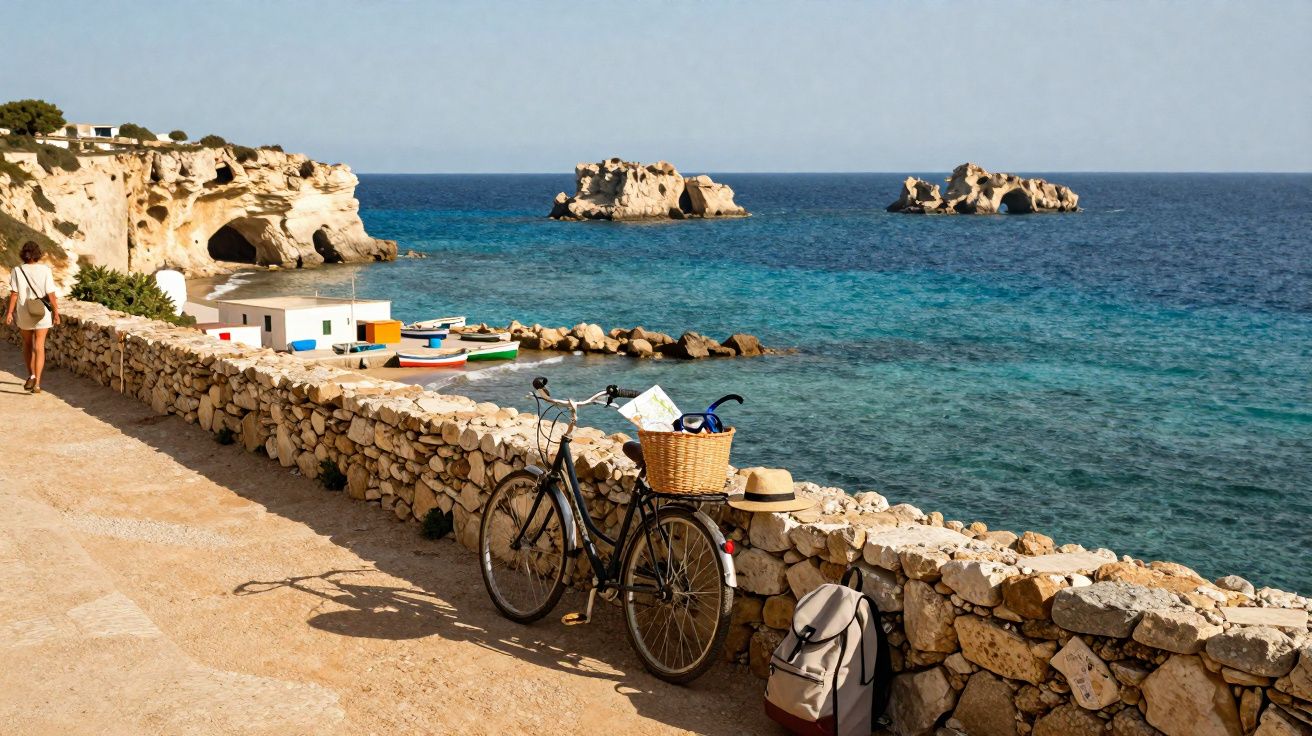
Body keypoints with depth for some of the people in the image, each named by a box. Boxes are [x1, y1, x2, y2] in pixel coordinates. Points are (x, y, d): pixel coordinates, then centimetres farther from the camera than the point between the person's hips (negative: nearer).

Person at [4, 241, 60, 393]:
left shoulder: (17, 271, -8)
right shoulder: (45, 270, -10)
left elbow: (14, 294, -9)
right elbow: (51, 294, -10)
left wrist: (9, 313, -2)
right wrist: (56, 313, -2)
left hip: (24, 313, 1)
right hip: (42, 313, -1)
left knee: (27, 344, 22)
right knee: (39, 347, 3)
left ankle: (31, 376, 22)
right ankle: (37, 383, -4)